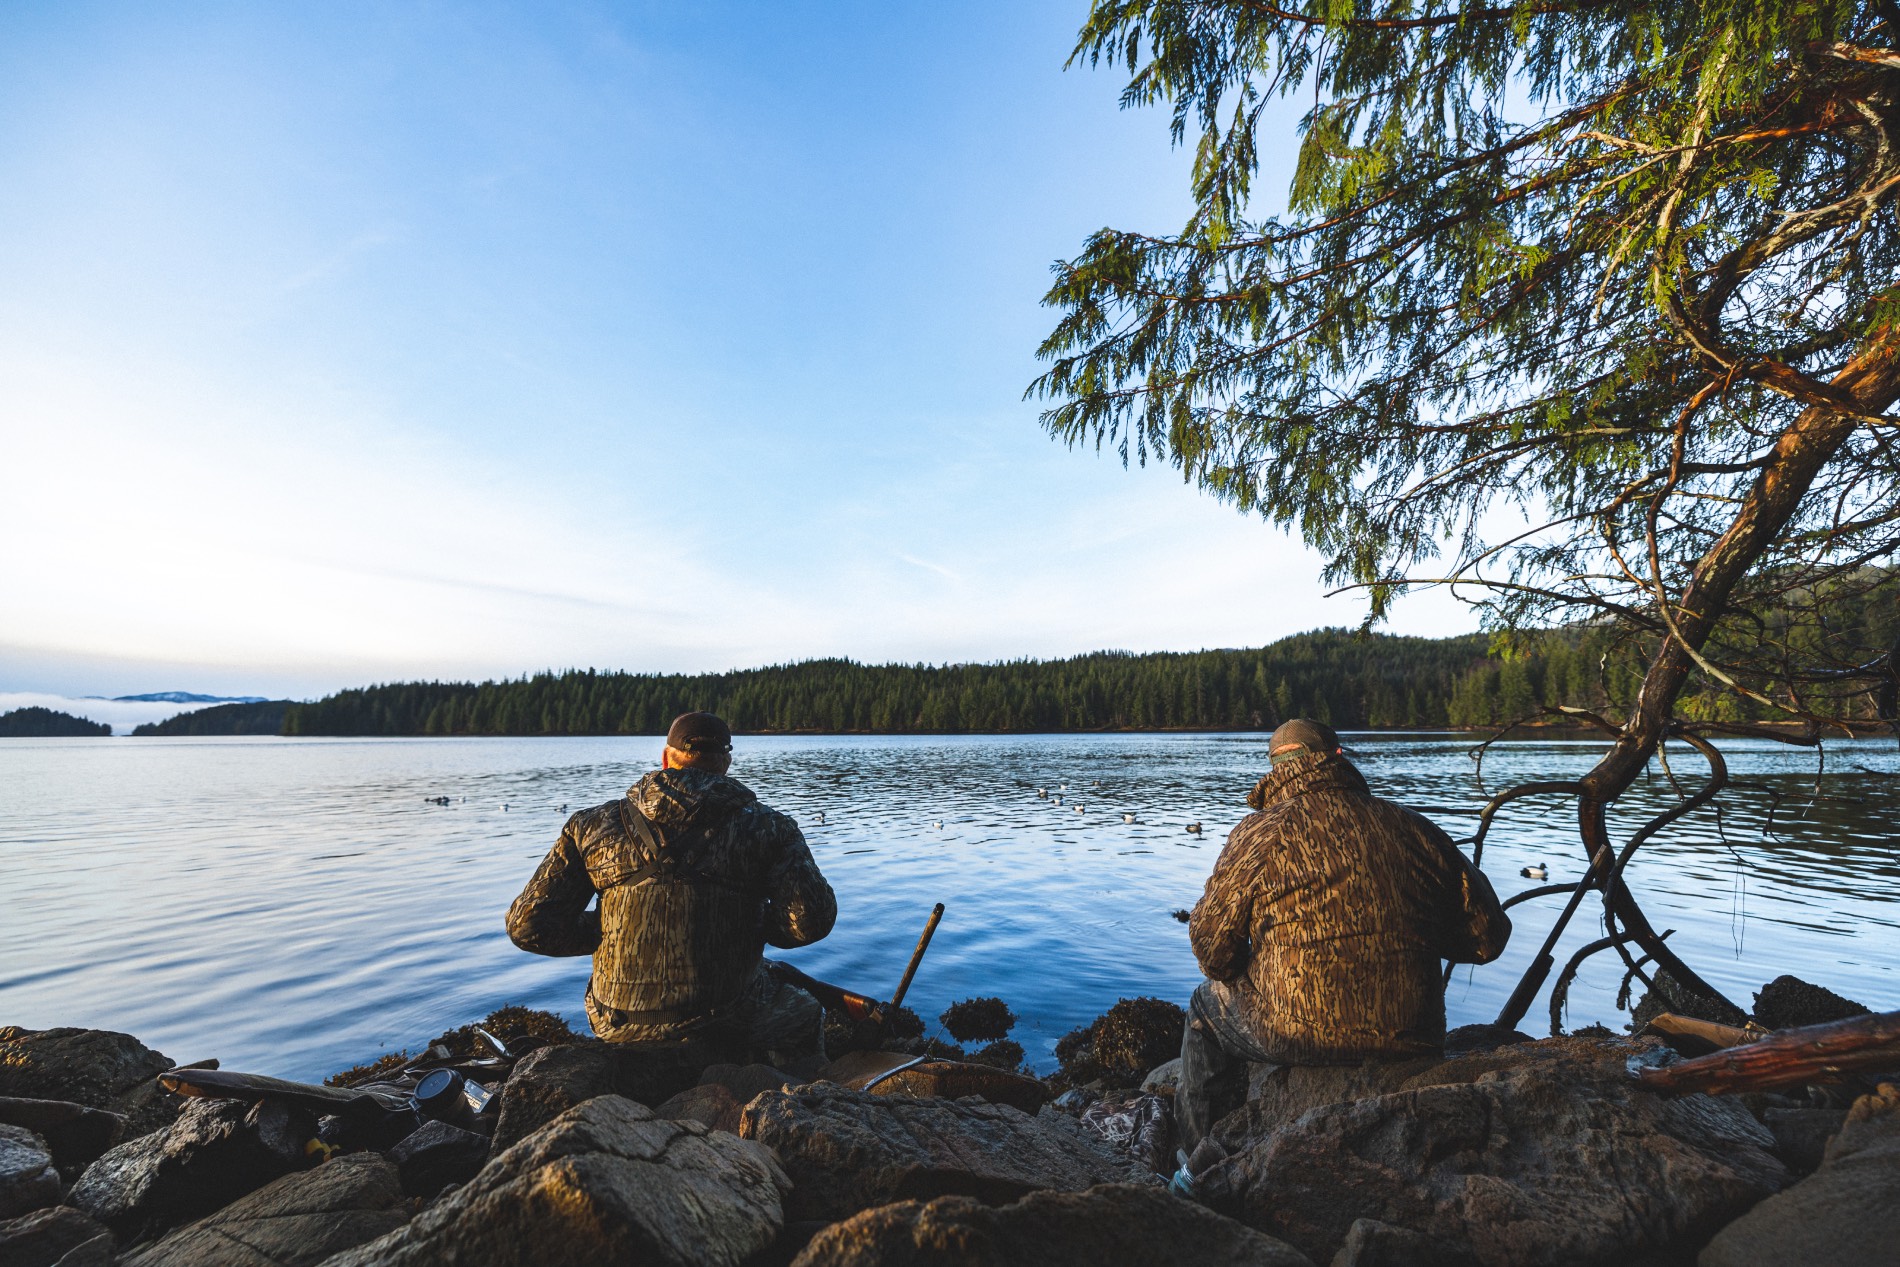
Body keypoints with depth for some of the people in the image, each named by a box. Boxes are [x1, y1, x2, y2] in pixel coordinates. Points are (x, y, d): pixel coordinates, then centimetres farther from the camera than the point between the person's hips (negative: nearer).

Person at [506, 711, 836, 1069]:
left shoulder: (595, 824, -2)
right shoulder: (767, 828, -9)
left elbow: (528, 924, -2)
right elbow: (813, 919, -19)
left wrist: (608, 932, 12)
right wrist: (754, 925, 1)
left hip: (616, 1027, 3)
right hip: (725, 1027, -3)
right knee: (804, 1015, 29)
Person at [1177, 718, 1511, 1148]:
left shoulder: (1261, 834, -10)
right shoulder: (1416, 830, 2)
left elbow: (1212, 944, -6)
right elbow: (1487, 936, 9)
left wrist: (1237, 975, 16)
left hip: (1296, 1034, -4)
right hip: (1412, 1041, 5)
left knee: (1207, 1008, 24)